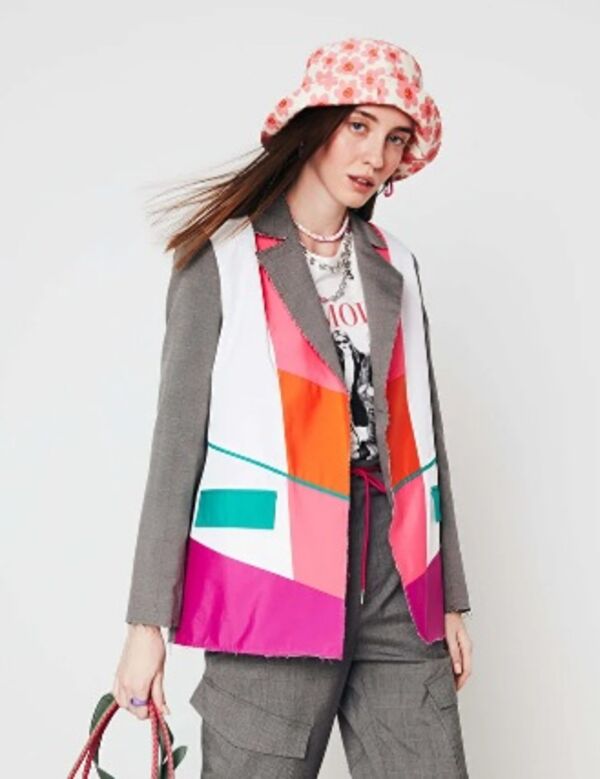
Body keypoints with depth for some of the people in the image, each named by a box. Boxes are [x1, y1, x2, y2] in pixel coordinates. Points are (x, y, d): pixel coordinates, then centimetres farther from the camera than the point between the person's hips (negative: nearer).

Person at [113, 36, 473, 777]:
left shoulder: (396, 266, 13)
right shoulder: (222, 259, -1)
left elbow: (422, 431, 14)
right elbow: (179, 438, -3)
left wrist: (450, 597, 13)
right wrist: (148, 620, -6)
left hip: (401, 594, 5)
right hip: (274, 582, -4)